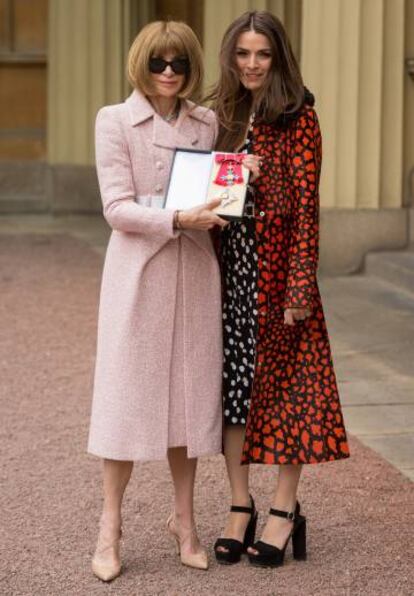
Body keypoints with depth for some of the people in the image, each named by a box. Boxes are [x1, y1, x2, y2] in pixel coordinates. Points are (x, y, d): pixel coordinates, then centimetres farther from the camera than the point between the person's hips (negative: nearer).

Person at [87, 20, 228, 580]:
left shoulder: (206, 122, 10)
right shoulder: (115, 121, -2)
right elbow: (117, 208, -10)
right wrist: (177, 219, -23)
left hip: (194, 271, 4)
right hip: (138, 269, -4)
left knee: (191, 390, 7)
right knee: (129, 392, -1)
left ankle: (184, 518, 21)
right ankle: (110, 527, 10)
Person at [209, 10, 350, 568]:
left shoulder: (298, 116, -5)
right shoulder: (224, 115, 13)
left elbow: (306, 203, -10)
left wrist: (300, 284, -15)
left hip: (277, 259, -6)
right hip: (230, 261, 6)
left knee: (284, 377, 1)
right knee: (233, 380, 6)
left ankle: (285, 511, 10)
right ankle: (240, 507, 15)